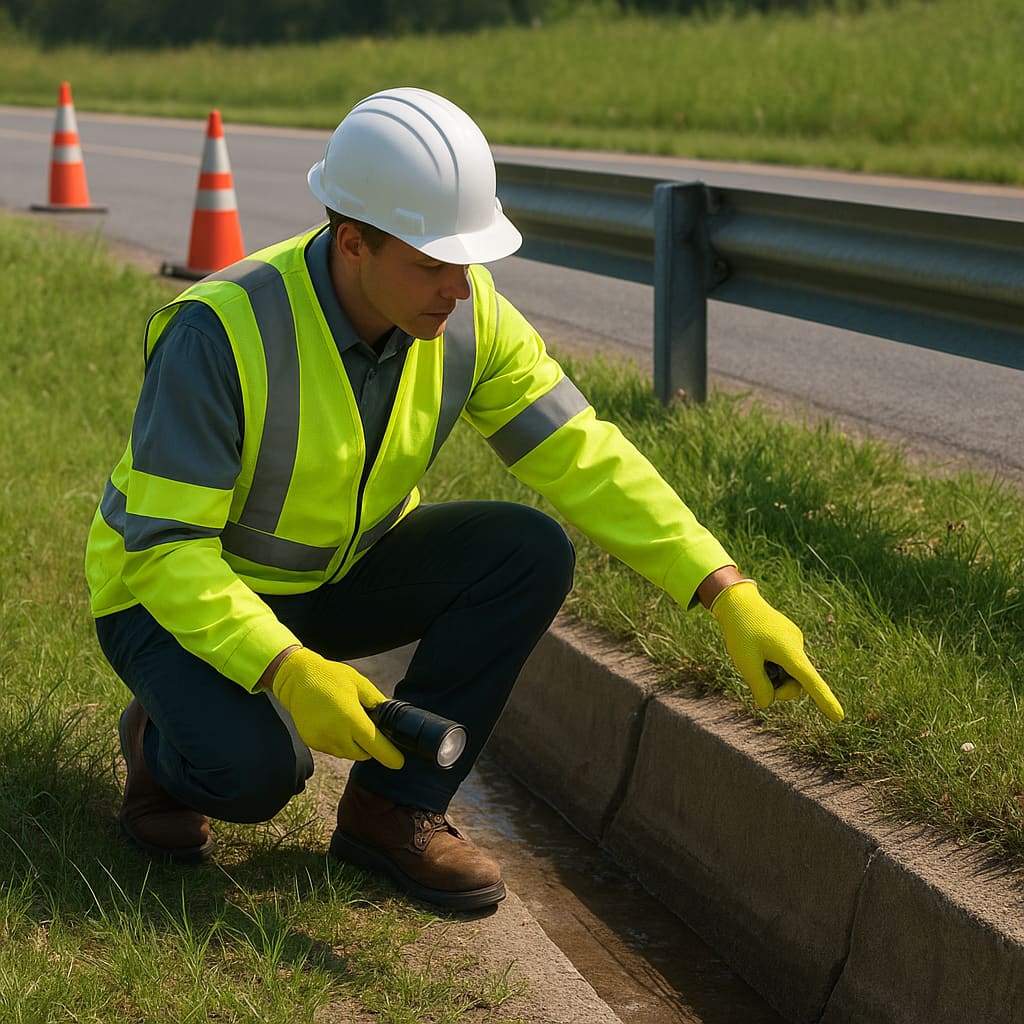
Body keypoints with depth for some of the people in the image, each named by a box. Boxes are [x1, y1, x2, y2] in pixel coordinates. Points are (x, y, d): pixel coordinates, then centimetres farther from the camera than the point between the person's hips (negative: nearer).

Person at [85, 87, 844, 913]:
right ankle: (163, 739, 3)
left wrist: (731, 595, -24)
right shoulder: (219, 333, -31)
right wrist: (289, 672, -42)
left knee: (529, 553, -19)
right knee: (257, 767, -35)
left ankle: (391, 807, -7)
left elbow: (584, 460, -14)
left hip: (333, 579, 6)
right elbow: (166, 550, -29)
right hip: (175, 594, -5)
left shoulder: (467, 316, -15)